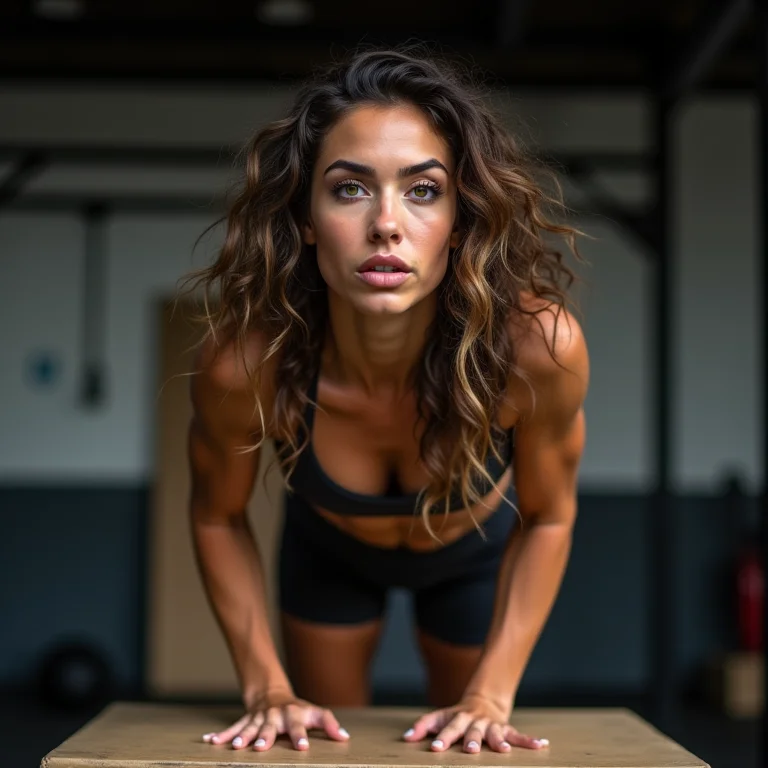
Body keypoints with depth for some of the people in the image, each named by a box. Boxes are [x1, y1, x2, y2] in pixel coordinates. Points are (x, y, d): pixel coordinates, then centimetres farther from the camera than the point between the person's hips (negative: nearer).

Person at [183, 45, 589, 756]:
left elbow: (546, 518, -19)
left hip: (476, 555, 0)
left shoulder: (536, 345, -40)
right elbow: (218, 516, -15)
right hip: (327, 551, 0)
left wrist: (491, 696, -19)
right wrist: (265, 687, -16)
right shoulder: (244, 362, -38)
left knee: (467, 751, 22)